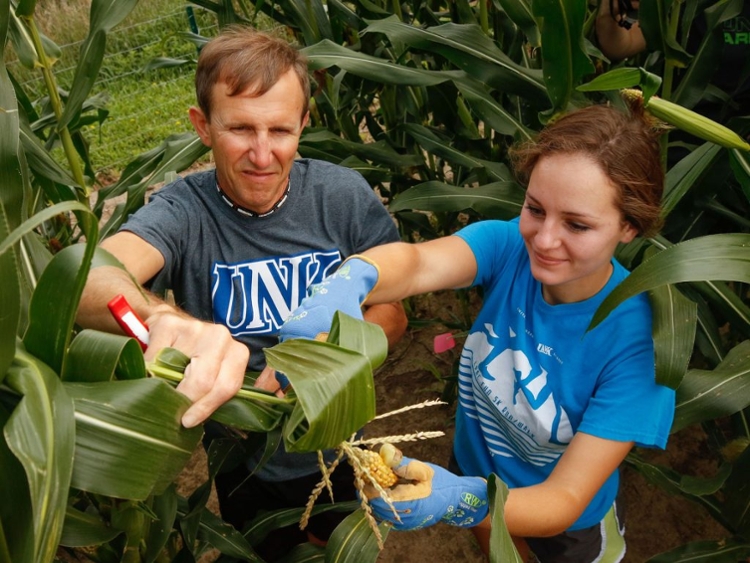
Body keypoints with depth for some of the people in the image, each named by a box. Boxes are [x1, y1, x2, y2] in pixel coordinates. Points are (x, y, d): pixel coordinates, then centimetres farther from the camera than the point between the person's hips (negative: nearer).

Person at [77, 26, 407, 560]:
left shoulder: (345, 195, -18)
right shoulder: (184, 211, -24)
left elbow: (392, 314, -11)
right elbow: (87, 279, -44)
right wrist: (165, 318, -66)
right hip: (244, 464, -2)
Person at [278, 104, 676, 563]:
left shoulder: (638, 337, -33)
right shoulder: (510, 246, -25)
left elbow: (565, 501, -32)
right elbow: (418, 262, -44)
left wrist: (460, 501, -51)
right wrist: (350, 281, -67)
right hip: (475, 469, 3)